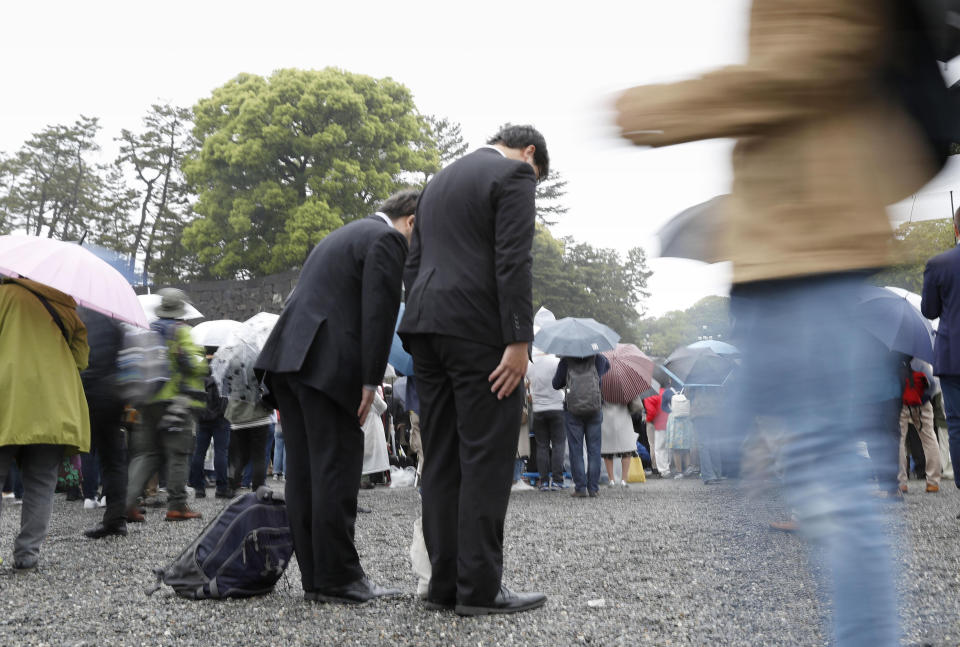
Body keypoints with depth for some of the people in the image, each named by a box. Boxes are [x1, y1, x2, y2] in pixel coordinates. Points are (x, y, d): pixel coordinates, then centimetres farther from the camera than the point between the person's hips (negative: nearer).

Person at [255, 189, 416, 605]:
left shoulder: (343, 235, 28)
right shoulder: (388, 240, -1)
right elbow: (379, 313, -11)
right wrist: (370, 382, -11)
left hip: (287, 357, 9)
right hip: (326, 364, -9)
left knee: (304, 472, 8)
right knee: (336, 470, -6)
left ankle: (315, 577, 13)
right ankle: (338, 579, -2)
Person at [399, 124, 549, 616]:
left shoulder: (438, 181, 23)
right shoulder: (514, 175, -1)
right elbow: (513, 262, -14)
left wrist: (424, 339, 18)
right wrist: (519, 341, -16)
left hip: (427, 327, 8)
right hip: (480, 331, -8)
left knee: (442, 460, 8)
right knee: (487, 459, -4)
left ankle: (445, 584, 10)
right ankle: (481, 588, -3)